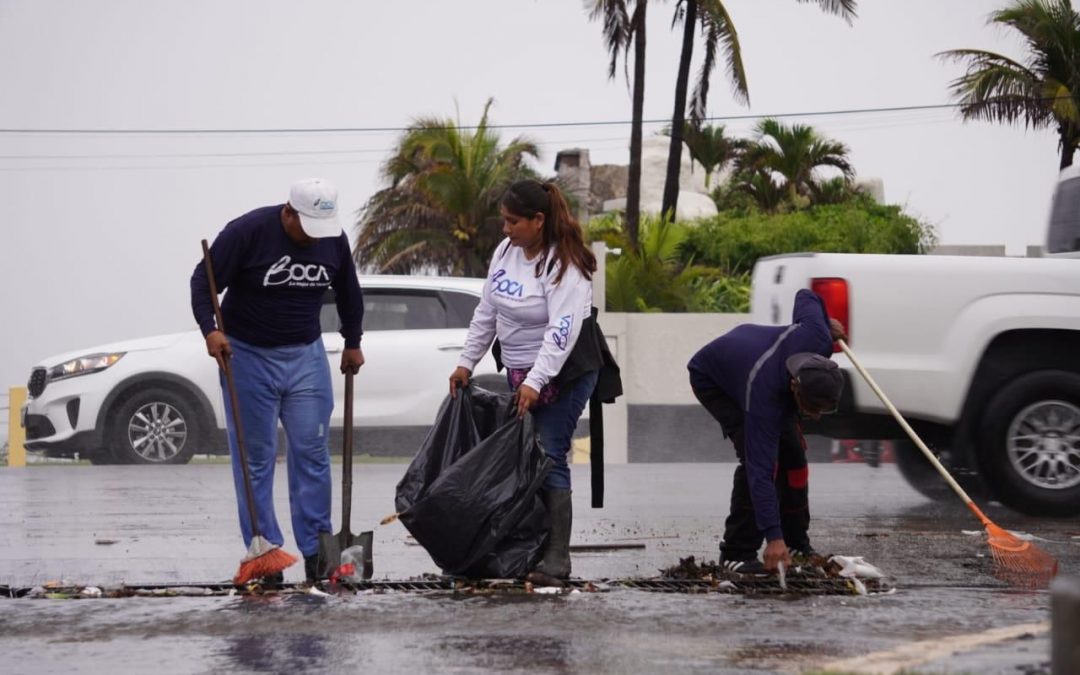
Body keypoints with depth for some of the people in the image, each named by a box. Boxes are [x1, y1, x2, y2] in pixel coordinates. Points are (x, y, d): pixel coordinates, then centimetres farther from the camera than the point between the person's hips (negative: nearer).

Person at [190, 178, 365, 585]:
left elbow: (348, 292, 15)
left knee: (312, 452, 0)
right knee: (256, 458, -1)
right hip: (249, 356, -4)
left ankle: (316, 553, 5)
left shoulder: (333, 239, -3)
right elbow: (203, 281, -14)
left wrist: (353, 343, 22)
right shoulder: (247, 232, -17)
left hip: (306, 356, 4)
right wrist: (210, 329, -29)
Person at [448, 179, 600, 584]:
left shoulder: (564, 266, -18)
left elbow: (563, 330, -27)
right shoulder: (506, 251, 5)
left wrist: (535, 382, -34)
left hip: (564, 373, -8)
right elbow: (487, 312, 14)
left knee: (549, 458, -12)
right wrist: (466, 362, 12)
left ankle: (556, 560, -11)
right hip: (520, 374, 8)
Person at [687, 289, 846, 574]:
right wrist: (773, 537, -49)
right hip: (711, 379, -7)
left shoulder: (818, 339, -33)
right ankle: (737, 554, -16)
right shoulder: (764, 394, -45)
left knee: (792, 451, 0)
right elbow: (760, 470, -45)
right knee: (757, 457, -24)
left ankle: (797, 545, 11)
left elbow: (805, 296, -11)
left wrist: (827, 323, 9)